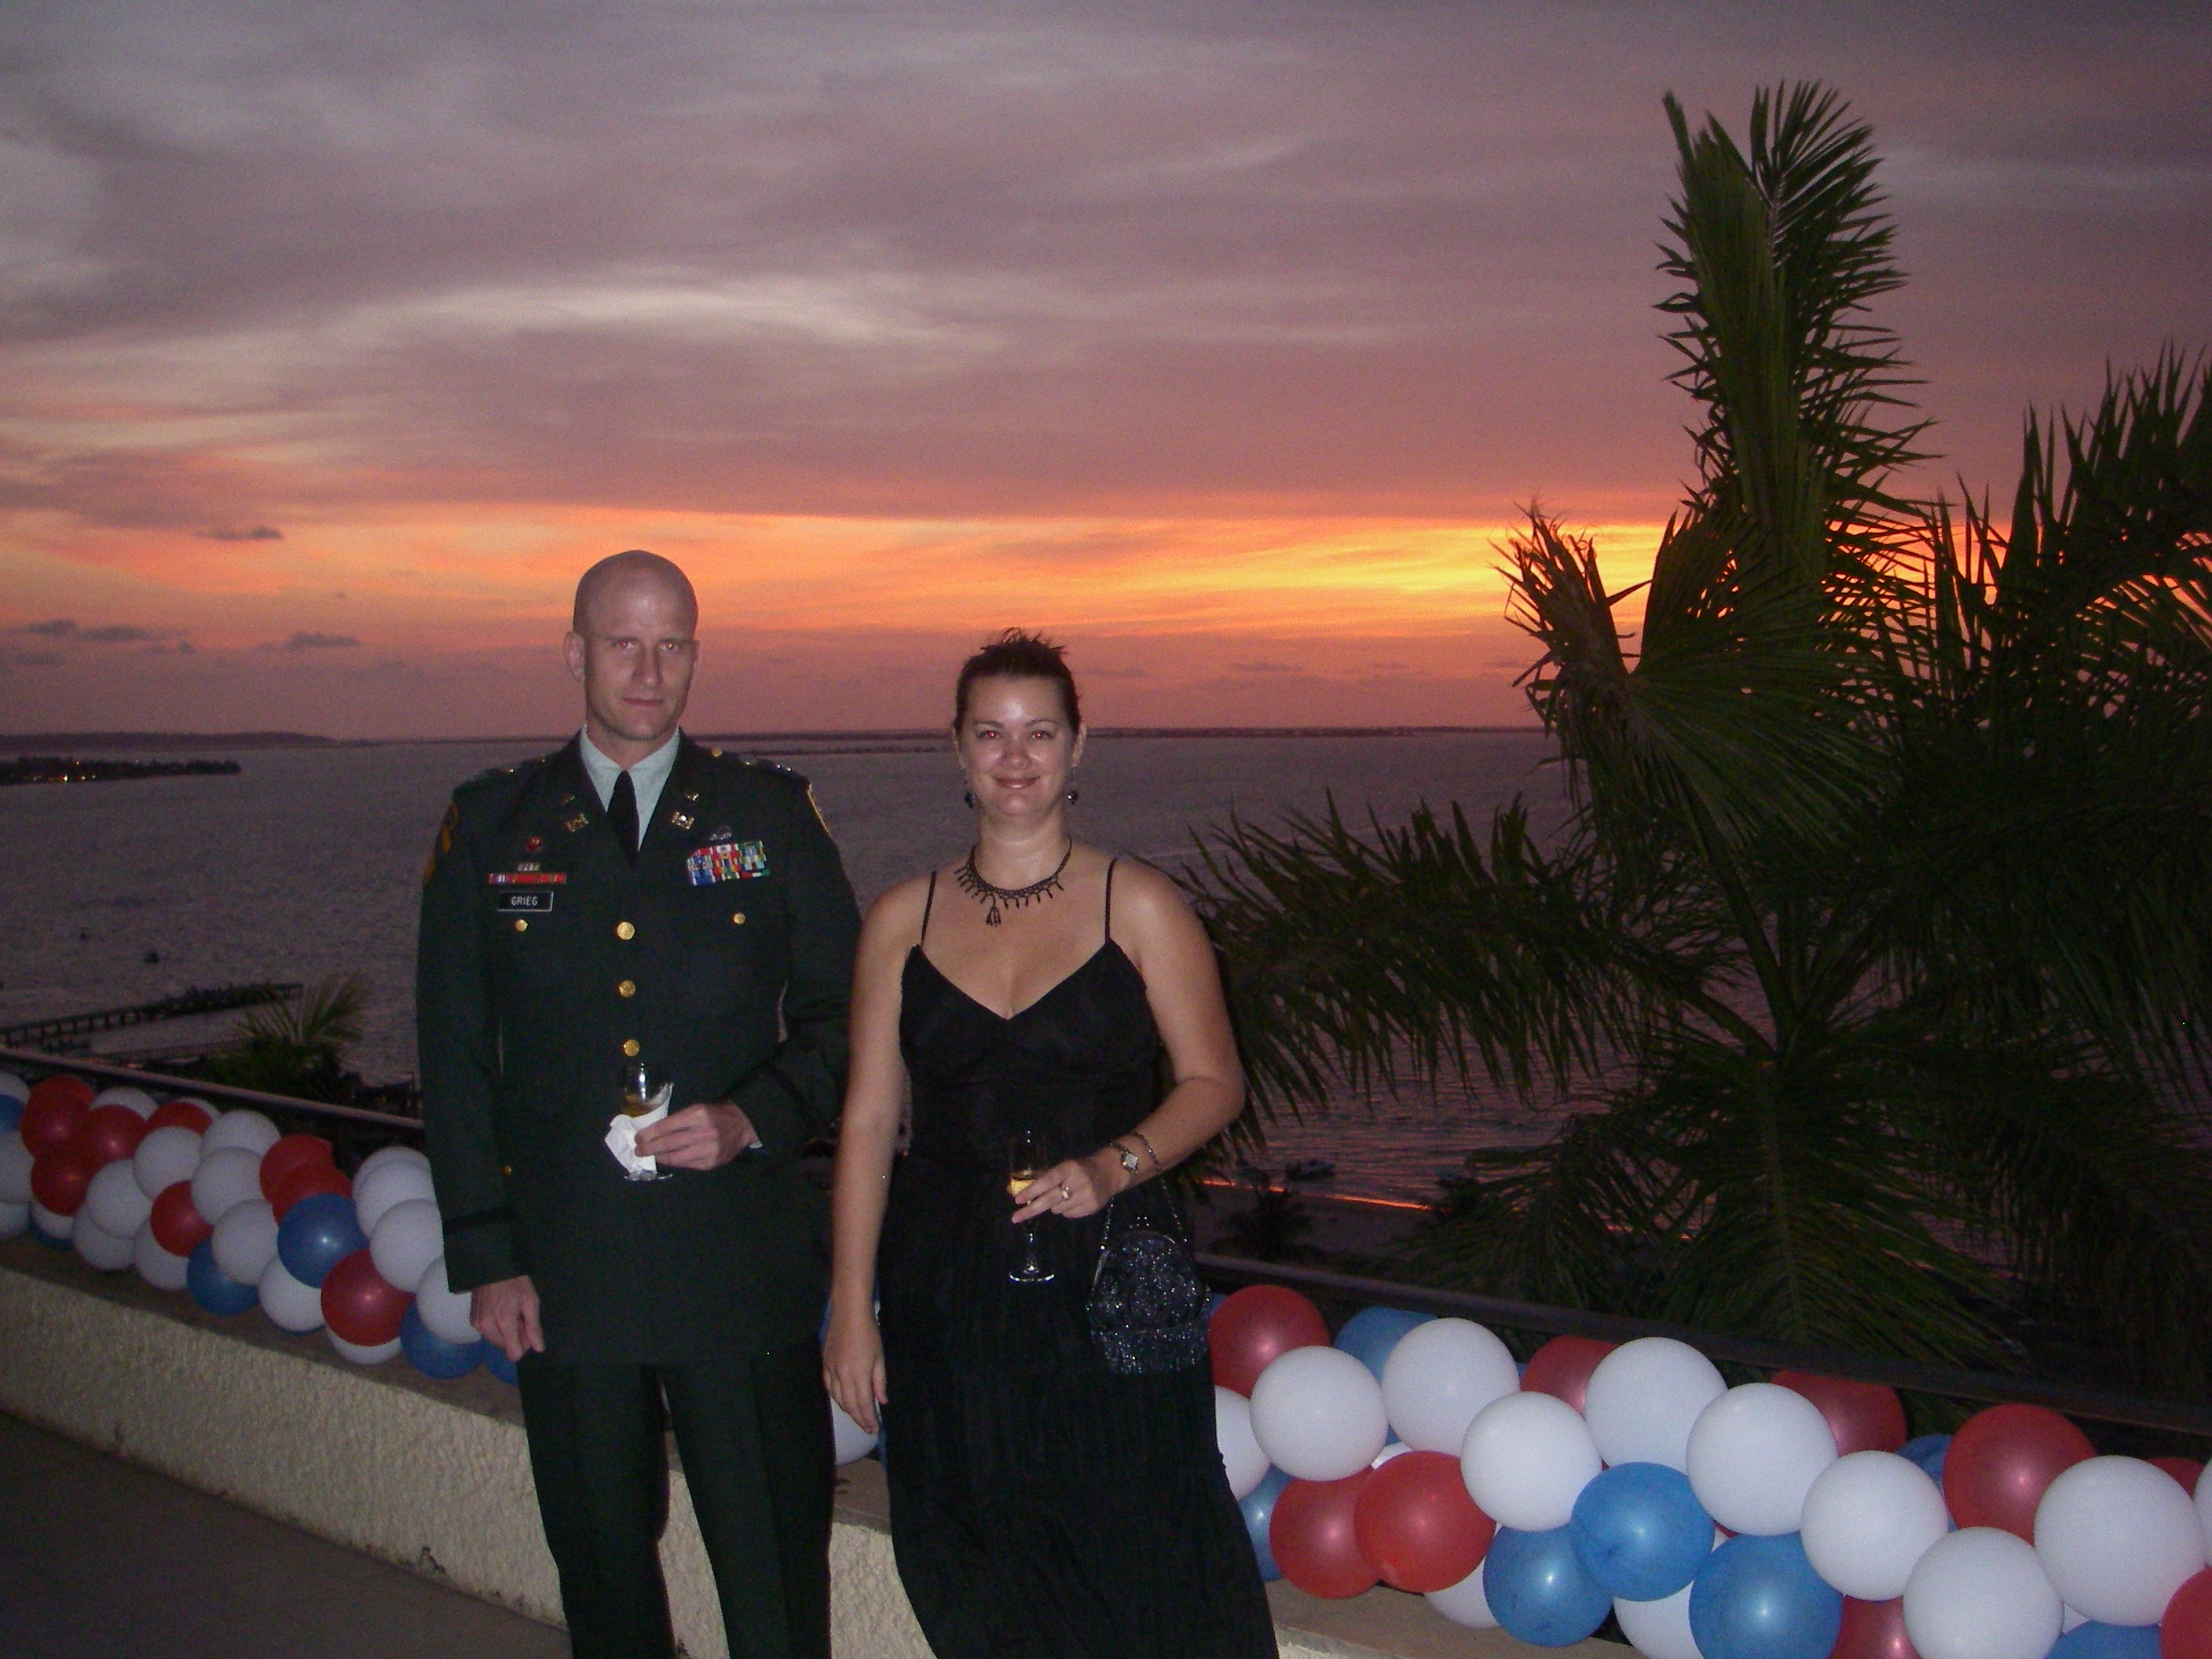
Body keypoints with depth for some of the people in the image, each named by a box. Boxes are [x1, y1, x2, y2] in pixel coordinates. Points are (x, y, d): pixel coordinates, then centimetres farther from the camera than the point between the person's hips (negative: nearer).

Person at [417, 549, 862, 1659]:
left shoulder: (772, 816, 3)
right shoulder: (490, 826, 4)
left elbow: (840, 1017, 4)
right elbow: (454, 1058, 5)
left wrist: (753, 1118, -14)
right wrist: (483, 1256, 0)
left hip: (741, 1264, -1)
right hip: (562, 1276, 1)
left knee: (776, 1567, 5)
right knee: (602, 1566, 14)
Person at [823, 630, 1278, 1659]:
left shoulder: (1137, 907, 1)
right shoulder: (902, 920, 6)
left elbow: (1213, 1084, 1)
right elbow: (868, 1120, 5)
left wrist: (1110, 1168, -17)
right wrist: (851, 1306, 0)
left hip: (1107, 1288, -2)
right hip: (948, 1298, 2)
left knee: (1129, 1566, 0)